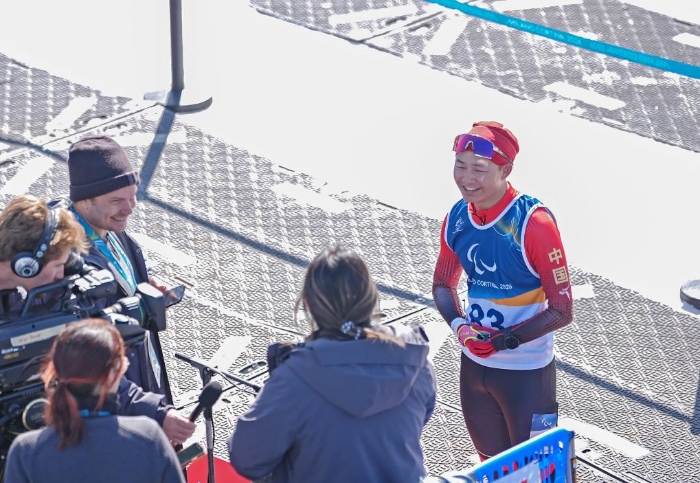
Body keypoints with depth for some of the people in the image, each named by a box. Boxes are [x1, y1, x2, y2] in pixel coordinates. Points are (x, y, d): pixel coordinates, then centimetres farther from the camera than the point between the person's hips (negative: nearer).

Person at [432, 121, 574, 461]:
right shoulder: (457, 217, -5)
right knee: (491, 461, 21)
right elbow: (443, 285, 10)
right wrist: (459, 325, -10)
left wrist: (504, 340, -23)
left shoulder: (533, 223, -22)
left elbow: (562, 310, -18)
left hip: (526, 370, -5)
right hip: (473, 364, 5)